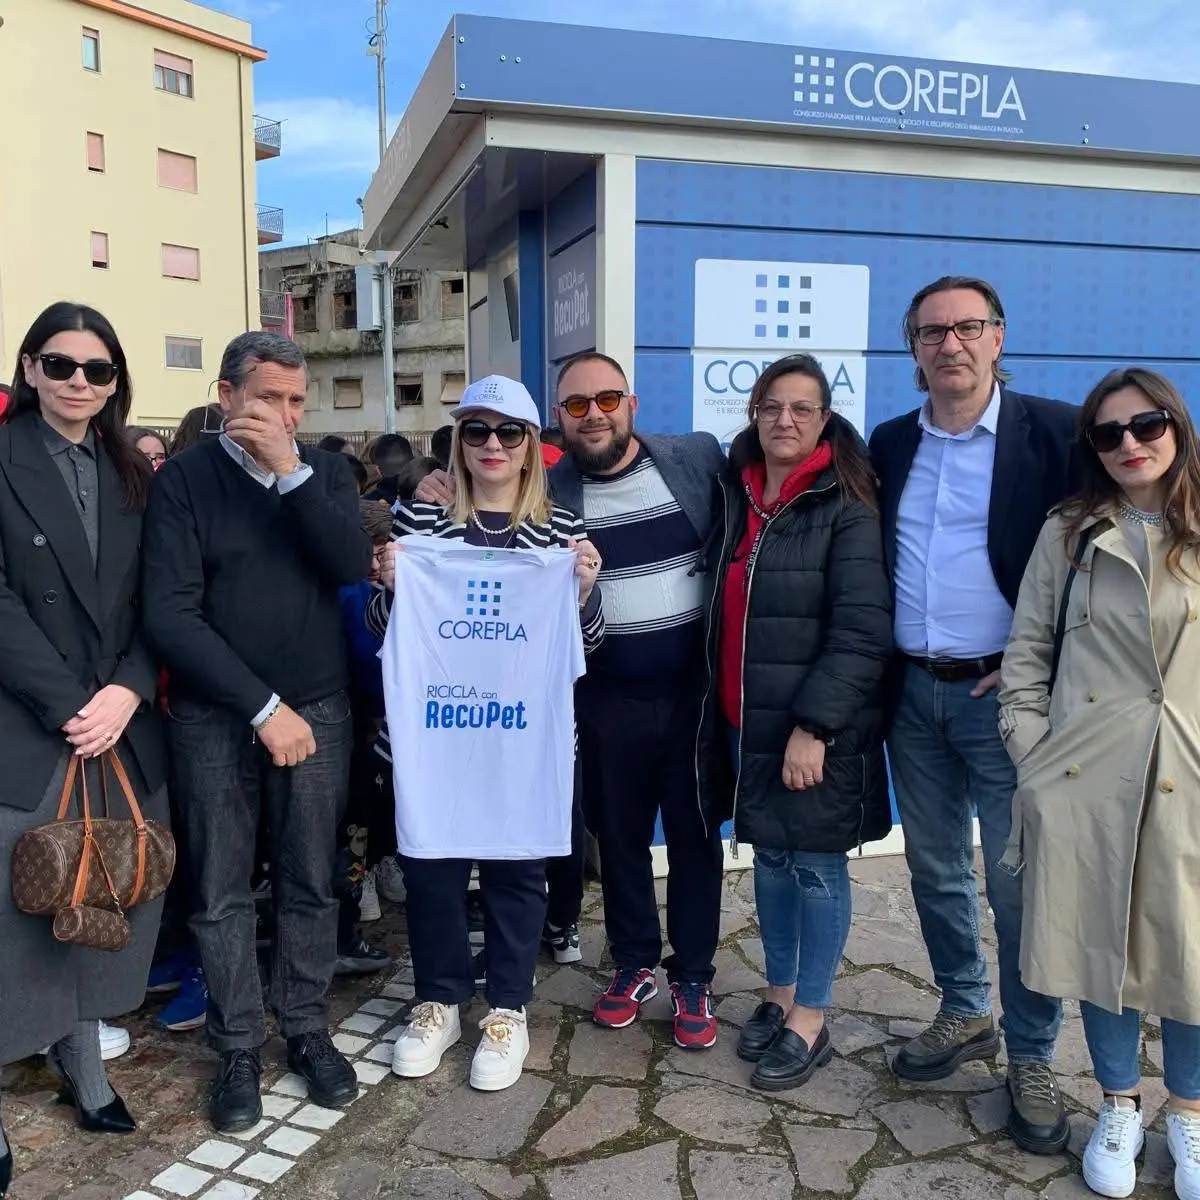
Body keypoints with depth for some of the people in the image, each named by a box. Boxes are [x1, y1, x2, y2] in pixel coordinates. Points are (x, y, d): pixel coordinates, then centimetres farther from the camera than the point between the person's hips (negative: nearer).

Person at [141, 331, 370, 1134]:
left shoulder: (326, 471, 4)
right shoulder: (185, 477, -4)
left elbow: (355, 569, -12)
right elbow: (170, 614, -11)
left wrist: (291, 471, -19)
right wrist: (261, 706, -14)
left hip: (317, 708, 2)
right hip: (215, 713, -1)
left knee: (310, 881, 10)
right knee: (223, 888, 7)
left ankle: (308, 1030, 27)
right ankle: (239, 1048, 22)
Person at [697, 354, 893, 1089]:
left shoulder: (846, 507, -11)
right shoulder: (736, 496, 8)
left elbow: (864, 631, -17)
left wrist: (814, 724, -21)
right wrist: (724, 712, 9)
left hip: (817, 728, -6)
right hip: (744, 721, 6)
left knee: (815, 867, 5)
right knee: (769, 859, 16)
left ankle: (811, 1022, 20)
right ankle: (780, 995, 32)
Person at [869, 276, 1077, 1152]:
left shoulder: (1055, 432, -5)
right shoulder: (891, 444, 9)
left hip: (1003, 694, -4)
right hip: (912, 693, 5)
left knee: (1019, 881, 3)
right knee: (935, 869, 15)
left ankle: (1032, 1058, 21)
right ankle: (965, 1015, 35)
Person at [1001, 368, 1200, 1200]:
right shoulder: (1068, 534, 7)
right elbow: (1027, 650, 6)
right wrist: (1030, 752, -1)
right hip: (1084, 779, 1)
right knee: (1101, 945, 11)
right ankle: (1120, 1106, 32)